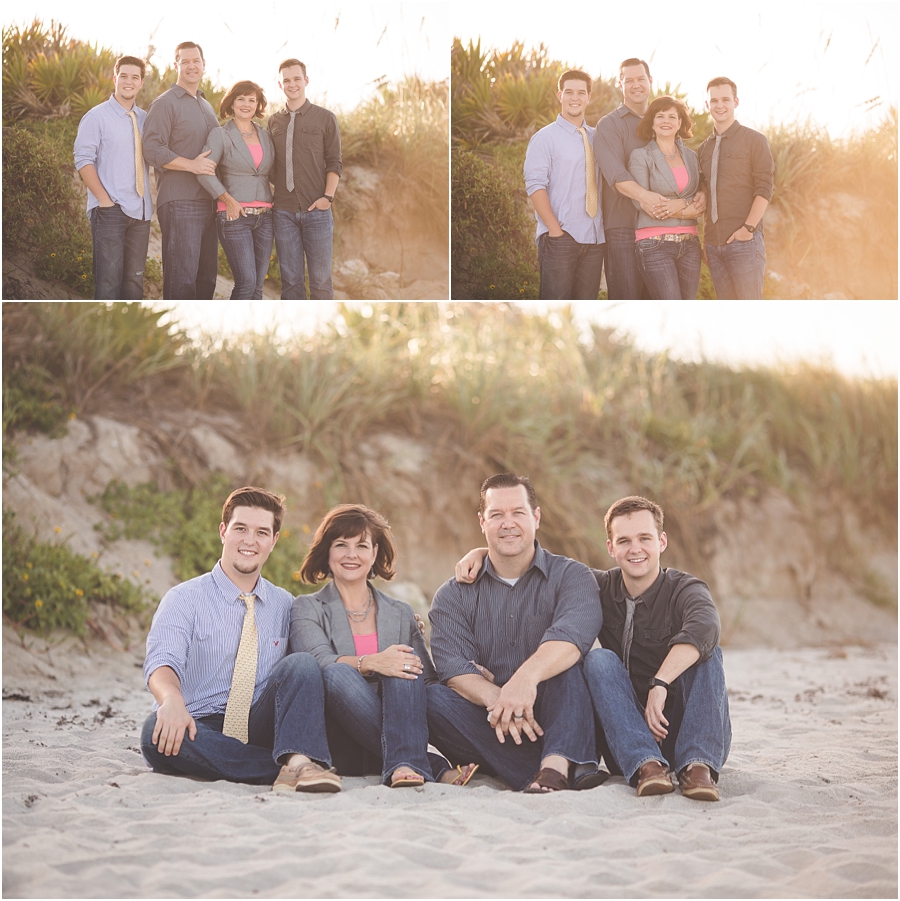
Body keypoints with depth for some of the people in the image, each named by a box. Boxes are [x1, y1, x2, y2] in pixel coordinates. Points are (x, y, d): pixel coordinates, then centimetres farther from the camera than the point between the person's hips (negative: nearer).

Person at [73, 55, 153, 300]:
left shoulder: (145, 119, 12)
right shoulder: (96, 117, -3)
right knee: (109, 277, -9)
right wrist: (105, 200, -14)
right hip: (110, 211, -5)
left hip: (140, 211, 5)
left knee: (135, 277, 8)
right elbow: (83, 160, -9)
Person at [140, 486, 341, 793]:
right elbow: (162, 662, -15)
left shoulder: (285, 605, 15)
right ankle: (292, 765, -34)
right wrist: (172, 699, -39)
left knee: (302, 663, -19)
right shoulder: (185, 599, 2)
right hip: (199, 730, -2)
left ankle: (298, 761, -42)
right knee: (157, 732, -36)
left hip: (260, 730, 2)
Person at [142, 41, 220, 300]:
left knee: (207, 275, 9)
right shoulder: (165, 103, -3)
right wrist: (191, 165, -23)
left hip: (208, 203, 8)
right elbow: (152, 149, -14)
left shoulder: (207, 107, 22)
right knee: (182, 276, -11)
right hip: (180, 203, -8)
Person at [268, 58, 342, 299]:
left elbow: (334, 162, 1)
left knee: (320, 279, 0)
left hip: (316, 210, -2)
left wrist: (328, 196, -10)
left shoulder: (325, 118, 4)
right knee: (290, 279, 5)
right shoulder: (274, 122, 11)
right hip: (284, 211, 2)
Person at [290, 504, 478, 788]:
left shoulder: (399, 614, 20)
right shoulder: (307, 609, 11)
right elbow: (321, 663, -11)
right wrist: (369, 663, -31)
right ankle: (435, 768, -41)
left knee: (404, 662, -23)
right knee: (337, 674, -32)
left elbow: (429, 680, 13)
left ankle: (404, 763, -44)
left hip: (395, 727, 2)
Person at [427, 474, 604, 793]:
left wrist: (527, 676, -40)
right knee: (434, 698, -25)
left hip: (558, 722, -2)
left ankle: (556, 764, -49)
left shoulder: (571, 576, 4)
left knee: (565, 663, -26)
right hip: (490, 730, 2)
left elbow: (572, 634, -19)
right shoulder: (454, 595, 11)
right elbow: (453, 666, -7)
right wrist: (494, 698, -30)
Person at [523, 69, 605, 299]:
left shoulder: (597, 138, 14)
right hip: (560, 237, -5)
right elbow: (535, 185, -10)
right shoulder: (545, 138, -1)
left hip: (595, 237, 5)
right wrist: (555, 229, -17)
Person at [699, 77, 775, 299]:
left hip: (744, 240, -5)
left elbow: (764, 189, -6)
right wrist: (706, 236, 9)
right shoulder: (704, 148, 16)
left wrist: (748, 228, -15)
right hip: (714, 242, 5)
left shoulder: (754, 140, 0)